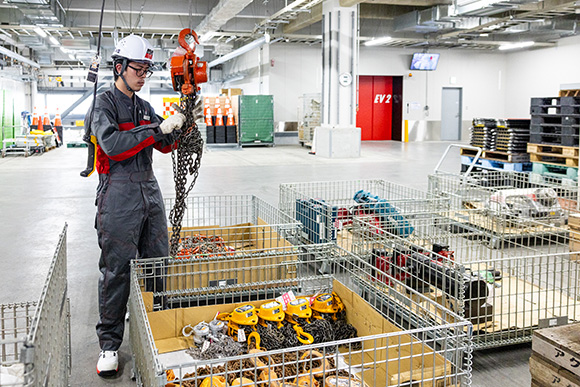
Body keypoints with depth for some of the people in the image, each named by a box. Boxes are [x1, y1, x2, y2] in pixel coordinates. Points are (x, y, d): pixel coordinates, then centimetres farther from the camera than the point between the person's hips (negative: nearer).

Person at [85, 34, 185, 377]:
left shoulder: (144, 107, 17)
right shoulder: (104, 104, -5)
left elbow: (164, 146, 15)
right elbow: (112, 144, -21)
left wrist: (178, 127, -4)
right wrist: (158, 129, -24)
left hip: (150, 191, 7)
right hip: (119, 194, -7)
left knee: (159, 263, 10)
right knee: (117, 269, -3)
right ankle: (110, 344, 9)